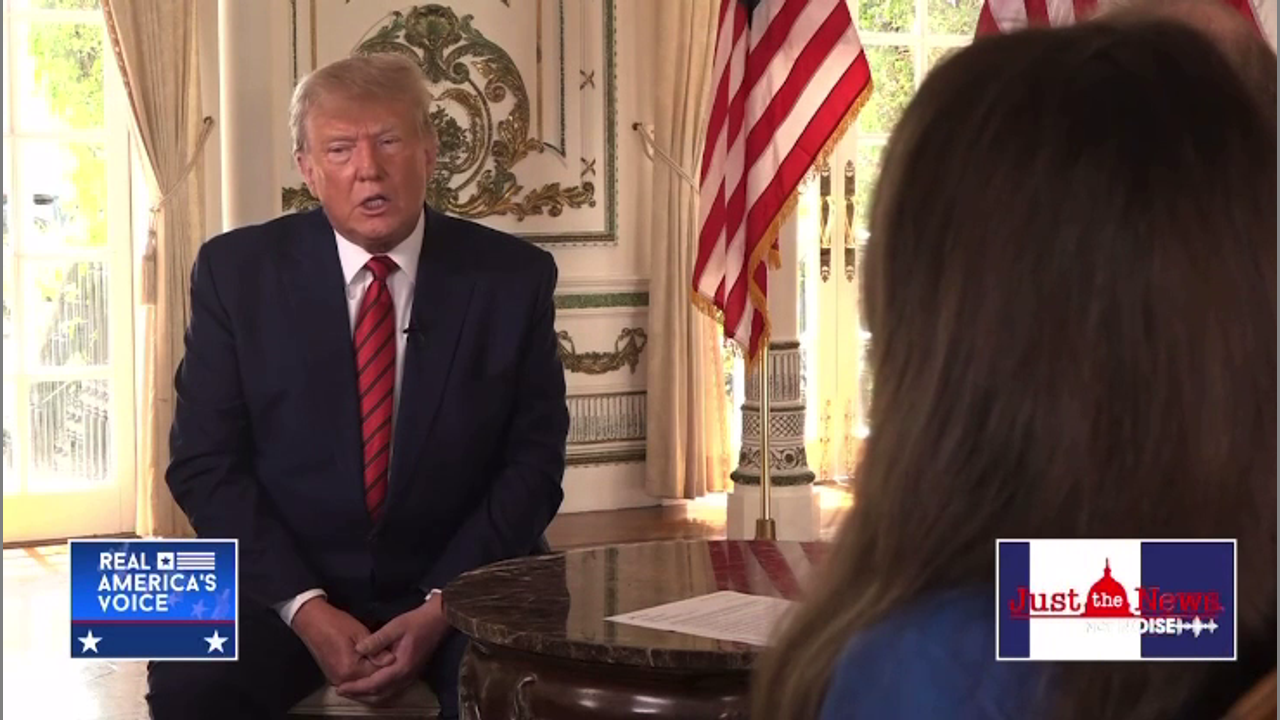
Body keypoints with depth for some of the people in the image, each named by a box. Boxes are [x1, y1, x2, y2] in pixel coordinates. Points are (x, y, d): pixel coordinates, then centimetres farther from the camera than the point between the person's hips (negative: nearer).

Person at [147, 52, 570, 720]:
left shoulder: (512, 277, -1)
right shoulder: (236, 270, -1)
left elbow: (532, 462, 1)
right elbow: (205, 461, -2)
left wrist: (441, 607, -13)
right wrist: (305, 608, -15)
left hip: (459, 585, 0)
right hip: (281, 584, 0)